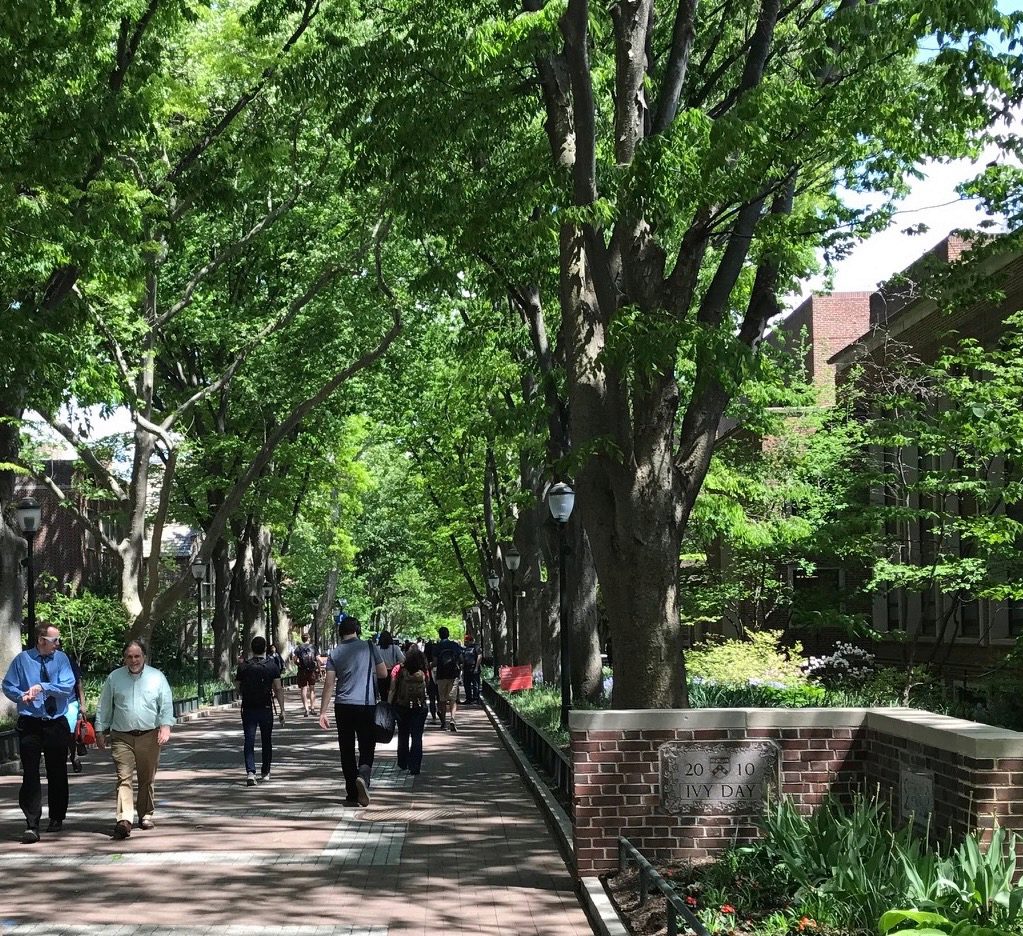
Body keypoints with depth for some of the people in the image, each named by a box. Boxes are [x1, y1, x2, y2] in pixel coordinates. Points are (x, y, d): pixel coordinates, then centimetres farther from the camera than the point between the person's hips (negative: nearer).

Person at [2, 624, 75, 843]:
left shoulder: (61, 658, 1)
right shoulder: (22, 659, -2)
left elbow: (68, 686, -9)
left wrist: (43, 687, -20)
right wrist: (22, 696, -16)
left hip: (57, 724, 2)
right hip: (30, 724, -2)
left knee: (58, 773, 11)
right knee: (30, 774, -10)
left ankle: (57, 818, 28)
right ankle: (32, 825, -9)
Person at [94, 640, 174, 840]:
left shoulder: (157, 677, 5)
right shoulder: (114, 678, 7)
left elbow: (166, 705, 4)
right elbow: (104, 708, 11)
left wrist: (165, 727, -9)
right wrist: (100, 732, 7)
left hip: (149, 736, 1)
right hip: (122, 737, -1)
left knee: (147, 779, 9)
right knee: (124, 778, -12)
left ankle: (146, 815, 24)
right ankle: (124, 820, -21)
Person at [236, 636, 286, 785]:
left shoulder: (243, 667, -2)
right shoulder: (272, 666, -4)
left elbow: (239, 691, 4)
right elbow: (278, 690, -6)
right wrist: (282, 710, -3)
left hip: (248, 709, 0)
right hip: (266, 709, 0)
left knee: (249, 742, -2)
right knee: (266, 742, 14)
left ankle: (250, 772, -19)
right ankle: (265, 773, 22)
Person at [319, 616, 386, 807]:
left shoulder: (335, 653, 3)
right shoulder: (370, 647, -1)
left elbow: (329, 683, -2)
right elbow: (383, 674, 5)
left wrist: (323, 712, 0)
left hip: (343, 706, 2)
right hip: (367, 705, -2)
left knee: (347, 751, 9)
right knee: (367, 748, 4)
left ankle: (352, 795, 11)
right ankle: (363, 775, -26)